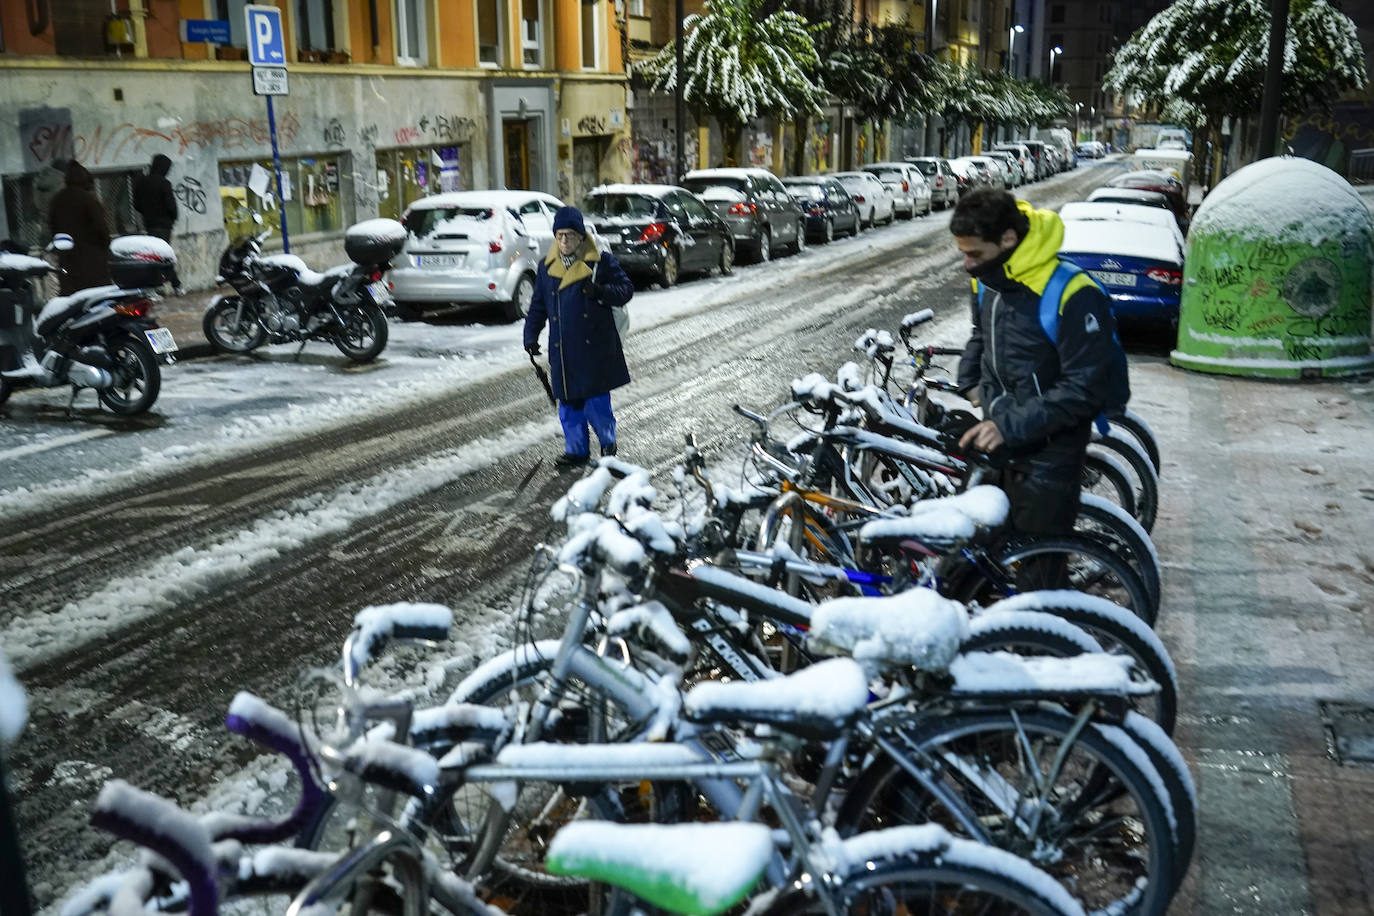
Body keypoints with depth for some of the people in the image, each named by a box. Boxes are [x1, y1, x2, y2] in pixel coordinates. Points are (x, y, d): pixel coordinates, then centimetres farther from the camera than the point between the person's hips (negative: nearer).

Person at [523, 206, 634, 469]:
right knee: (568, 401, 7)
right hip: (562, 349, 4)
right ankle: (576, 449, 19)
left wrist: (601, 291, -19)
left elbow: (626, 290, -1)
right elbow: (538, 306, 17)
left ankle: (608, 442, 18)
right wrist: (531, 335, 9)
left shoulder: (602, 261, -2)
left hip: (595, 347, -4)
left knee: (596, 400, -4)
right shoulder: (547, 266, 10)